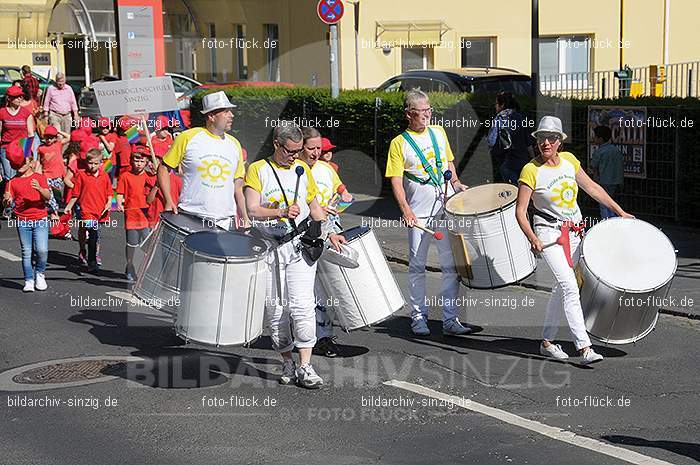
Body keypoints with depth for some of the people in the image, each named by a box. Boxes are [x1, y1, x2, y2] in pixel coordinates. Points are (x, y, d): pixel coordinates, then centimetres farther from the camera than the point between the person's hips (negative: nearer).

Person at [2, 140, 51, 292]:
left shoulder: (39, 177, 3)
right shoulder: (13, 182, 6)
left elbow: (48, 196, -6)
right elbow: (9, 200, 2)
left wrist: (39, 189, -26)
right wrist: (7, 200, -22)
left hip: (40, 219, -1)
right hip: (22, 221, 1)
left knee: (42, 250, -10)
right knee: (27, 252, 3)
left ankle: (39, 273, 15)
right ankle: (29, 280, 14)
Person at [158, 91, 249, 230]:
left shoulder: (234, 144, 13)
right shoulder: (188, 138, -1)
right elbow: (164, 168, 5)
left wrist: (245, 218, 10)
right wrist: (169, 201, -6)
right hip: (190, 219, -3)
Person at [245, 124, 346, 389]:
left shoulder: (302, 170, 11)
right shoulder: (257, 170, -1)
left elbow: (314, 206, 23)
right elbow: (252, 210, -13)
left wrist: (330, 234, 12)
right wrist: (282, 212, -28)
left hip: (300, 245, 1)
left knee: (301, 304, -11)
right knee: (274, 308, 4)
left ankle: (305, 367, -10)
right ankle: (287, 362, 18)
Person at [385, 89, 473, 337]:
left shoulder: (439, 132, 11)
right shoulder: (400, 143, -3)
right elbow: (396, 181, -7)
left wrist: (456, 183, 6)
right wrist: (405, 210, -19)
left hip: (447, 207, 4)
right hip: (419, 213, -3)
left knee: (451, 264, 1)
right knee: (417, 265, 4)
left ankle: (451, 320, 5)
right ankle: (418, 317, 16)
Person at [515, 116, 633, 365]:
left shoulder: (569, 160, 3)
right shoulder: (531, 171, -13)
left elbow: (591, 187, 15)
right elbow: (520, 212, -13)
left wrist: (620, 211, 17)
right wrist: (532, 239, -27)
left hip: (574, 232, 6)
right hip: (549, 233, -6)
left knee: (562, 288, 13)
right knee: (570, 287, -18)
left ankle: (547, 341, 26)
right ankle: (584, 348, -21)